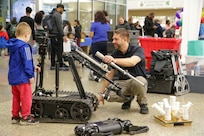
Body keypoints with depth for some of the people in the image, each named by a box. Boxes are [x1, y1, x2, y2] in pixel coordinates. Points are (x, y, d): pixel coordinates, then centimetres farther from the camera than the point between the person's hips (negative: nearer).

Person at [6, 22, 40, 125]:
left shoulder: (12, 46, 12)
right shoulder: (24, 46, -17)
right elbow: (27, 62, -20)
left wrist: (33, 68, 22)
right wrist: (31, 75, -14)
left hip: (13, 77, 9)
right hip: (22, 78, -9)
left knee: (16, 97, 17)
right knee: (26, 97, 1)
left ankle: (15, 116, 24)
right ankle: (25, 117, 6)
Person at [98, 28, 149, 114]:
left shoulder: (137, 49, -14)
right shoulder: (115, 53, 0)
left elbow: (132, 62, -38)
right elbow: (109, 74, 3)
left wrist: (115, 60, -53)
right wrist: (102, 93, 0)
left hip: (137, 80, -3)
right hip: (122, 83, 4)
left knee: (138, 81, -40)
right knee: (108, 95, -25)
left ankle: (143, 103, -7)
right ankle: (128, 98, 8)